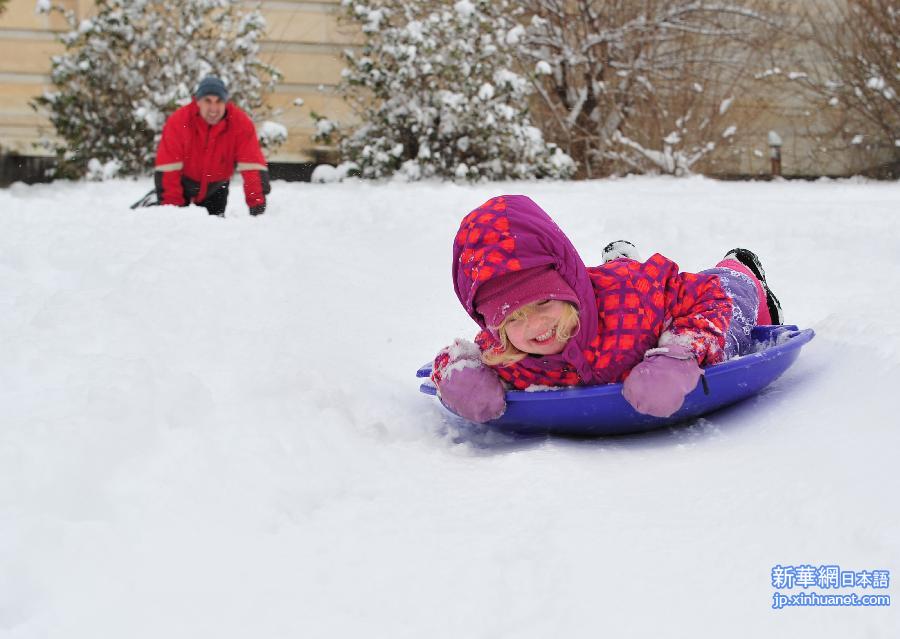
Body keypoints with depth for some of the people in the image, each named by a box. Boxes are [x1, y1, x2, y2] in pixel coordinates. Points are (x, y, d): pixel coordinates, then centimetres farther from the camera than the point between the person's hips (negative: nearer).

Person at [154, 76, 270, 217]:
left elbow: (252, 165, -29)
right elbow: (167, 168, -28)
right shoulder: (178, 122, -29)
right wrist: (171, 204, -32)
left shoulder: (241, 123, -26)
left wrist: (257, 204, -37)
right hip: (183, 182, -1)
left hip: (216, 187, 1)